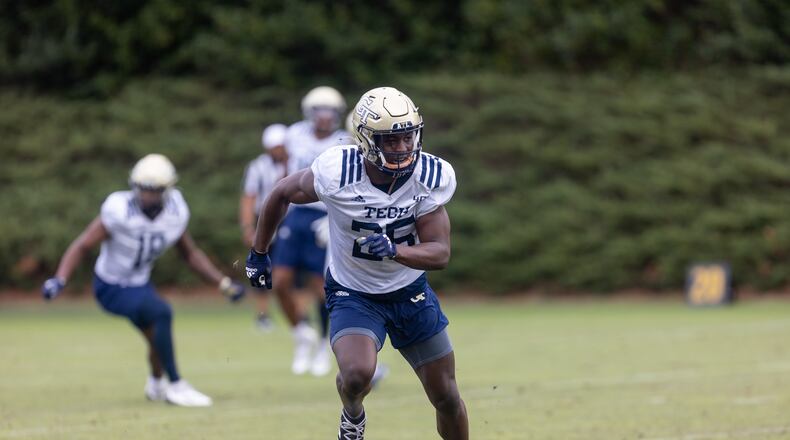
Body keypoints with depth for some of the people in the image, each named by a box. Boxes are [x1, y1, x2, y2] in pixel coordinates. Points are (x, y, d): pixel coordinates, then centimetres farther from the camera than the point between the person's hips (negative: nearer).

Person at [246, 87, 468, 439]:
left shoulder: (432, 177, -19)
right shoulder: (335, 172, -25)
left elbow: (440, 254, -19)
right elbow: (282, 194, -5)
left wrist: (394, 251, -39)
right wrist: (258, 254, 8)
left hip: (411, 291, 3)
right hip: (353, 294, -3)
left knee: (447, 398, 8)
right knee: (357, 373, -29)